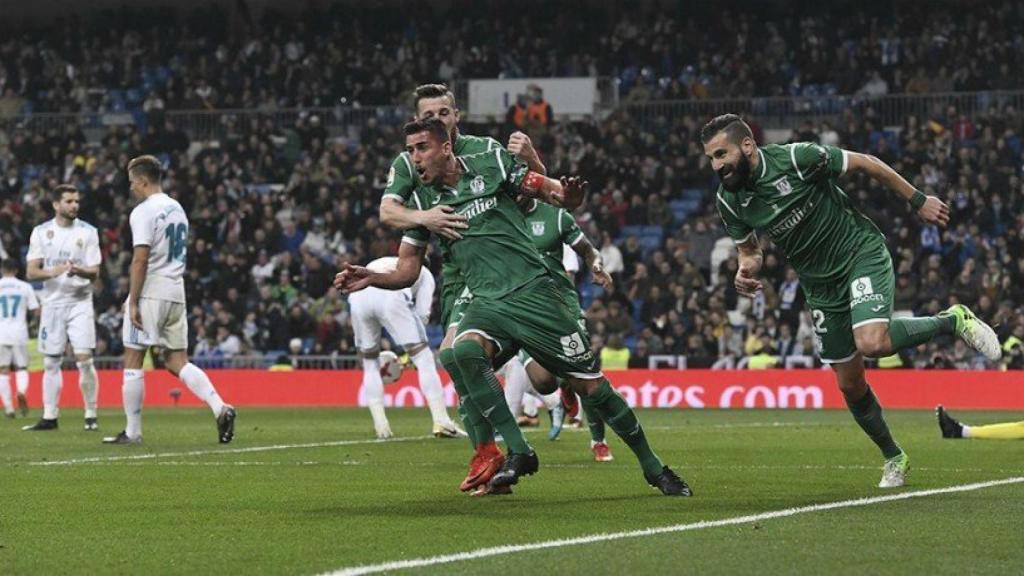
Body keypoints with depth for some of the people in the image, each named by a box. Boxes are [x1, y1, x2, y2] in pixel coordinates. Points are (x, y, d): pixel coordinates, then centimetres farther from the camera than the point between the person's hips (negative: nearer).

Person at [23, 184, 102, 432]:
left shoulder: (88, 232, 2)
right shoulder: (41, 232, 4)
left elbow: (95, 272, -1)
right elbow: (31, 272, -1)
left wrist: (79, 270, -23)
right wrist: (52, 272, -20)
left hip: (80, 302, -2)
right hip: (52, 302, 2)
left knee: (84, 358, -12)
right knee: (51, 362, 5)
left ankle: (91, 415, -2)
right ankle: (49, 417, 12)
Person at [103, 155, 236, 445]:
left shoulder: (144, 212, -11)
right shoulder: (177, 209, 16)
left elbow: (140, 260, -17)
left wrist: (133, 303, -16)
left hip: (150, 293, -8)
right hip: (176, 293, 8)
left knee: (133, 360, 1)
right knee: (177, 361, 9)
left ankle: (132, 432, 3)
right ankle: (220, 408, -10)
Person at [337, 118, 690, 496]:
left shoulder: (492, 165, 0)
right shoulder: (422, 200, 9)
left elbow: (554, 193, 2)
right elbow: (407, 270, 12)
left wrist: (567, 195, -21)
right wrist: (370, 278, -7)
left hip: (533, 291, -2)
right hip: (487, 304, 3)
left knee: (590, 385, -3)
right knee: (465, 350, -31)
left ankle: (653, 468, 14)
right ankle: (518, 451, -23)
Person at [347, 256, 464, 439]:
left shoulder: (378, 265, 42)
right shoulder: (424, 273, 32)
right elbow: (422, 313, 16)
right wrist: (410, 349, 22)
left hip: (357, 297, 4)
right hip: (390, 296, -4)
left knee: (370, 364, 20)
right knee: (424, 358, 6)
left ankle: (381, 427, 13)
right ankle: (442, 422, 0)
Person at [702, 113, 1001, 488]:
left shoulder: (797, 158, -22)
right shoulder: (729, 201, -6)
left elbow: (864, 163, -9)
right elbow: (750, 250, 11)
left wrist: (918, 201, -2)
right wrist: (747, 269, -14)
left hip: (861, 254, -5)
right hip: (821, 285, 5)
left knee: (871, 343, -30)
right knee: (850, 384, 6)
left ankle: (953, 321, -6)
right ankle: (893, 458, 28)